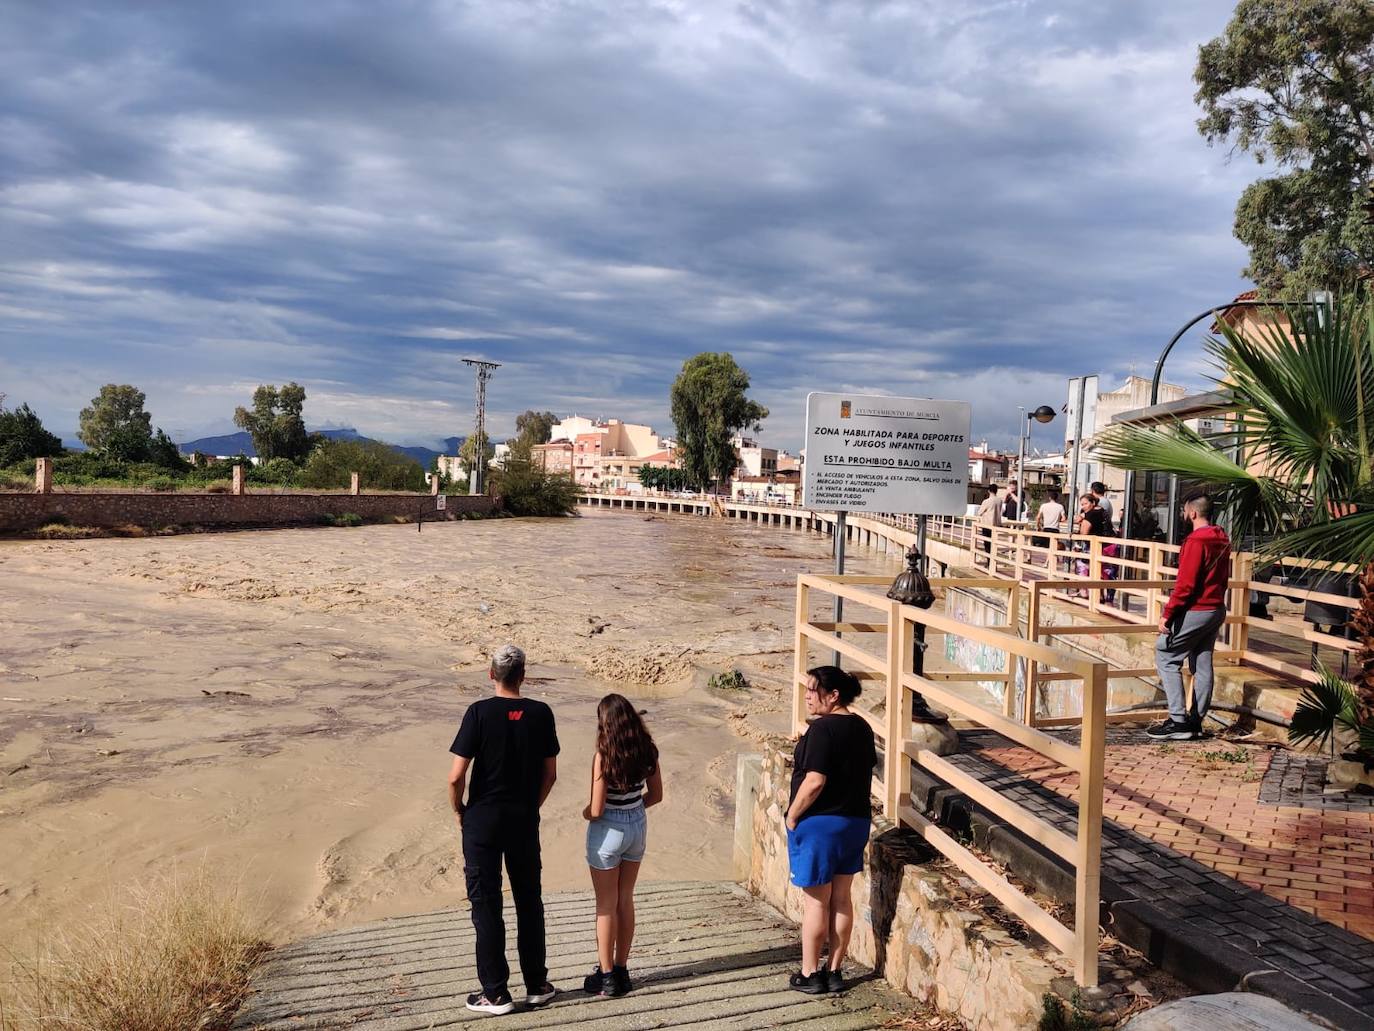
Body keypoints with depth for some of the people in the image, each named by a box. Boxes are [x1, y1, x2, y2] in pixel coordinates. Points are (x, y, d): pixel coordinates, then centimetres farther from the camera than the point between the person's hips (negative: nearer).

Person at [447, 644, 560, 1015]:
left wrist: (459, 811, 2)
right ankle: (536, 985, 25)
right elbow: (550, 774, 2)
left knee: (487, 906, 8)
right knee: (529, 902, 16)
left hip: (483, 821, -3)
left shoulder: (479, 712, -13)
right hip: (525, 821, 3)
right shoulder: (541, 713, -4)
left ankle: (495, 993, 15)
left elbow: (456, 777, -15)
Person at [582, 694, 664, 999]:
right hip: (638, 826, 5)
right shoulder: (647, 751, -6)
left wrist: (585, 813, 1)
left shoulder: (604, 756, -23)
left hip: (608, 831, -5)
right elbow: (656, 795, 4)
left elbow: (596, 809, -21)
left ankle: (606, 976, 20)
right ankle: (621, 970, 28)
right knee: (625, 900, 18)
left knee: (606, 905, 9)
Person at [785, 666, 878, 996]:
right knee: (842, 899, 14)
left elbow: (814, 782, -24)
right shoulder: (862, 727, 6)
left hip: (819, 823, -8)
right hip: (857, 821, 8)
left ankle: (809, 974, 15)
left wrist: (792, 816, -12)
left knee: (816, 901, 4)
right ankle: (834, 972, 22)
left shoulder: (823, 728, -20)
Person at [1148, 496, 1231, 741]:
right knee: (1202, 665, 11)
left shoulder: (1196, 541, -17)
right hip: (1216, 610, 9)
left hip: (1195, 611, -9)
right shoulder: (1223, 541, 11)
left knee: (1165, 657, -2)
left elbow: (1185, 584, -21)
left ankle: (1179, 721, -7)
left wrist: (1167, 614, -18)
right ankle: (1195, 721, 16)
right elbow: (1223, 579, 17)